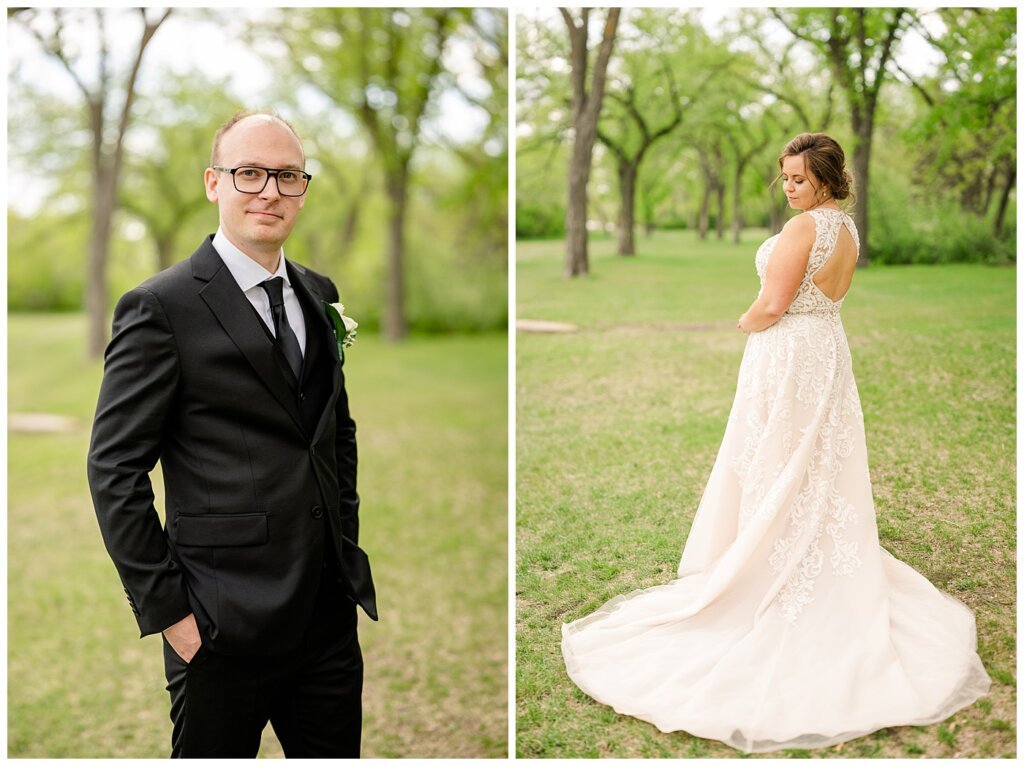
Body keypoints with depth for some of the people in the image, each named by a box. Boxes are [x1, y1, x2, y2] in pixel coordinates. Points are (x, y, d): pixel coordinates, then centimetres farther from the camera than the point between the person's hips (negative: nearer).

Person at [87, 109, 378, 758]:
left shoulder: (318, 295, 10)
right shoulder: (162, 307, -10)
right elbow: (115, 471, -11)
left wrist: (346, 538, 13)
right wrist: (167, 608, -12)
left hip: (331, 610, 6)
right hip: (225, 627, -6)